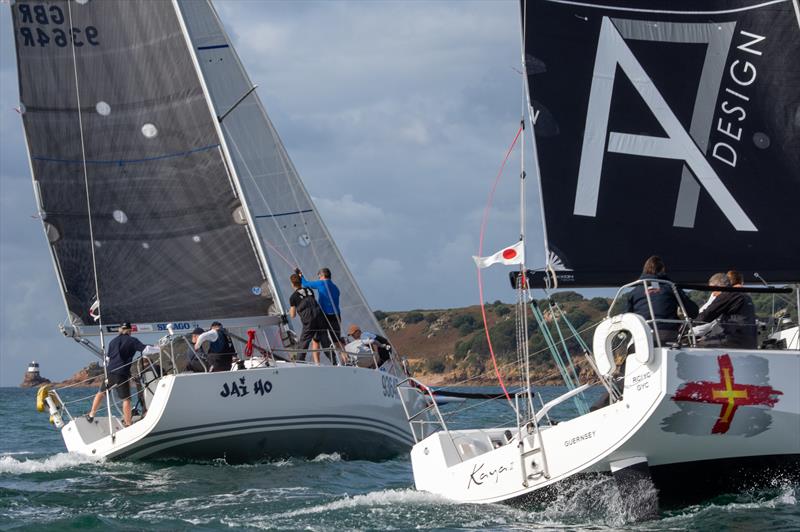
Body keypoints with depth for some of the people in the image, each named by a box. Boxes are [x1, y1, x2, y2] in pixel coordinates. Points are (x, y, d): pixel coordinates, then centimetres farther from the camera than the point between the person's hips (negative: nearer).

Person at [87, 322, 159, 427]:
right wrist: (159, 349, 1)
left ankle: (91, 415, 26)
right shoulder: (132, 341, 1)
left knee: (101, 392, 20)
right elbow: (145, 349, -8)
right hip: (122, 373, -4)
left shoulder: (113, 341, 17)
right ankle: (128, 423, -7)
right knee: (126, 399, -3)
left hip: (110, 371, 4)